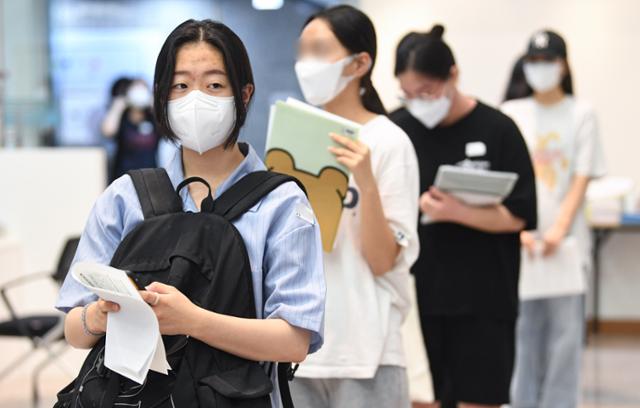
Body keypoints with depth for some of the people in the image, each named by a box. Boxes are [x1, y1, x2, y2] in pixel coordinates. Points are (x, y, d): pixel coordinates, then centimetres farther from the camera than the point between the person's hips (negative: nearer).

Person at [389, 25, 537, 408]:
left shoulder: (496, 130, -5)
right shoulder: (397, 129, 2)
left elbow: (517, 217, -7)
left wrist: (457, 212, -20)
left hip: (482, 300, -2)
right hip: (415, 295, 2)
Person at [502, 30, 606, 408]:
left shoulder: (581, 113, 3)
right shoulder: (511, 113, 8)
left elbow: (582, 179, -1)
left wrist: (558, 229, -13)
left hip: (565, 241, -1)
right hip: (521, 241, 1)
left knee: (565, 331, -2)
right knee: (523, 331, 3)